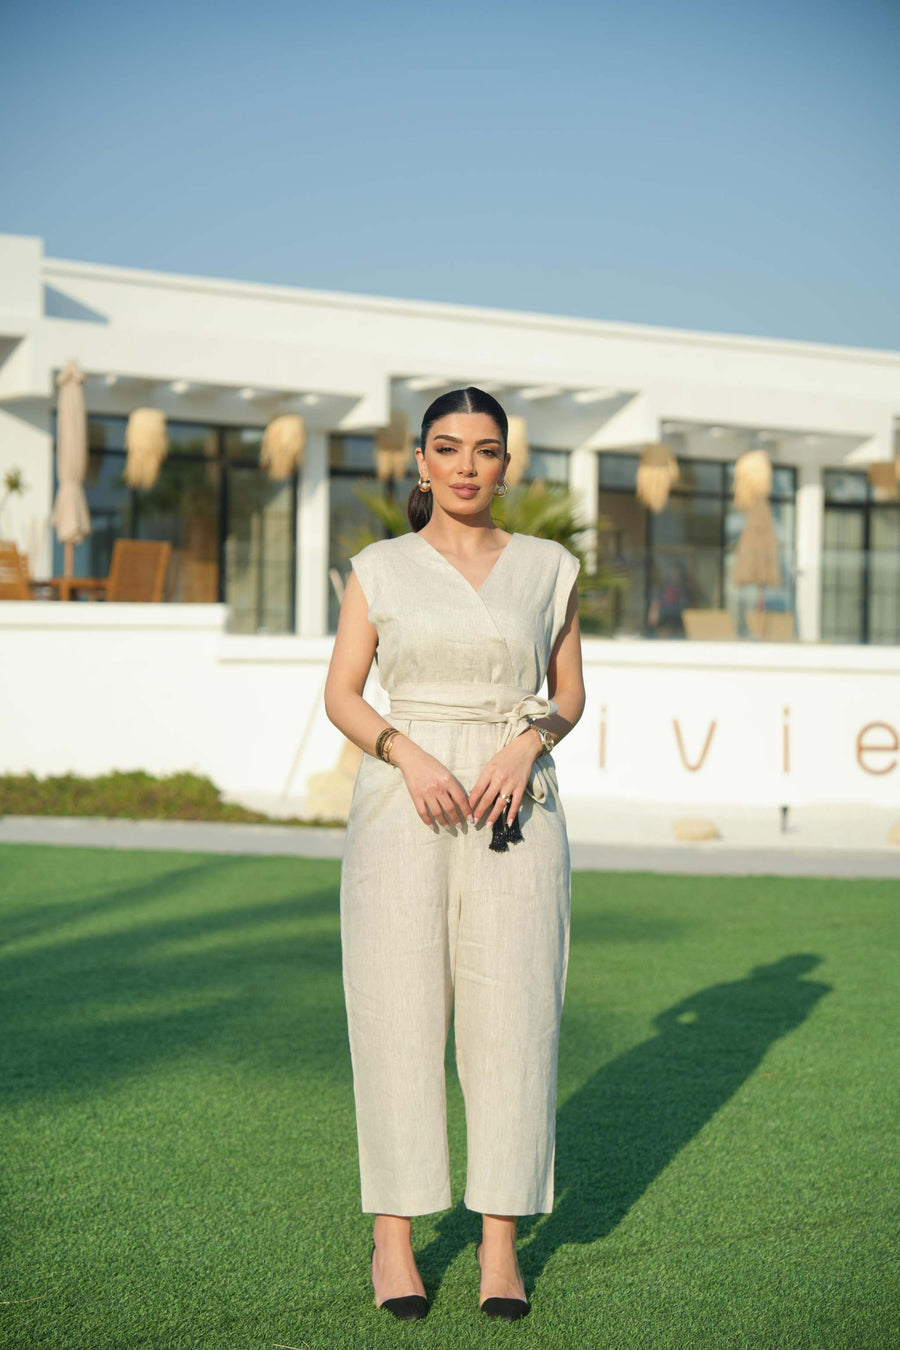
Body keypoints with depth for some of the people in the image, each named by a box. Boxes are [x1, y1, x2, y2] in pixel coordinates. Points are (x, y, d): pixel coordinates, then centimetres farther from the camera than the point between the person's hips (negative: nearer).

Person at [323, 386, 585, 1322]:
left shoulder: (548, 568, 8)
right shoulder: (380, 569, 5)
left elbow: (570, 691, 12)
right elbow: (341, 695, 4)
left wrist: (528, 744, -9)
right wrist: (407, 754, -14)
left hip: (514, 812, 1)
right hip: (400, 809, -1)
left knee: (512, 1019, -2)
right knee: (397, 1016, -3)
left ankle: (500, 1243, 8)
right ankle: (393, 1239, 8)